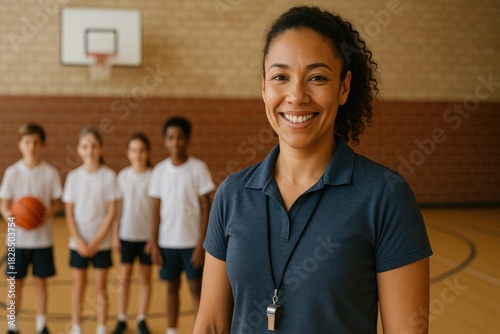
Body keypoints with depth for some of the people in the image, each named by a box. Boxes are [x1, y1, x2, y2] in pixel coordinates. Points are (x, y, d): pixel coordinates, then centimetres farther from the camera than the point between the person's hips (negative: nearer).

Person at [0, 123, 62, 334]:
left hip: (42, 238, 0)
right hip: (18, 238, 0)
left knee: (41, 281, 9)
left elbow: (57, 202, 2)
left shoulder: (50, 172, -3)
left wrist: (48, 213, -19)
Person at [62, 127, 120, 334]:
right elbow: (69, 212, 0)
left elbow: (112, 212, -7)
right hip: (78, 242, 1)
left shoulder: (109, 176, -6)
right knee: (78, 286, 9)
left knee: (100, 287, 8)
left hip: (101, 243, -1)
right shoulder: (74, 176, -1)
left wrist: (96, 241, -12)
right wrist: (79, 241, -10)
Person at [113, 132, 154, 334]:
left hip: (147, 235, -2)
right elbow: (118, 207, 6)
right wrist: (116, 234, 4)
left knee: (145, 277, 8)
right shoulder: (123, 176, 1)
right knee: (124, 277, 7)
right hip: (127, 234, 2)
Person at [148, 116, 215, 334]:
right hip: (167, 242, 3)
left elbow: (206, 208, -6)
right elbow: (156, 210, 6)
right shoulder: (159, 170, 3)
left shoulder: (198, 168, -6)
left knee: (196, 288, 2)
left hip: (191, 241, -3)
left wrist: (201, 244, -10)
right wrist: (154, 243, 2)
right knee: (171, 287, 11)